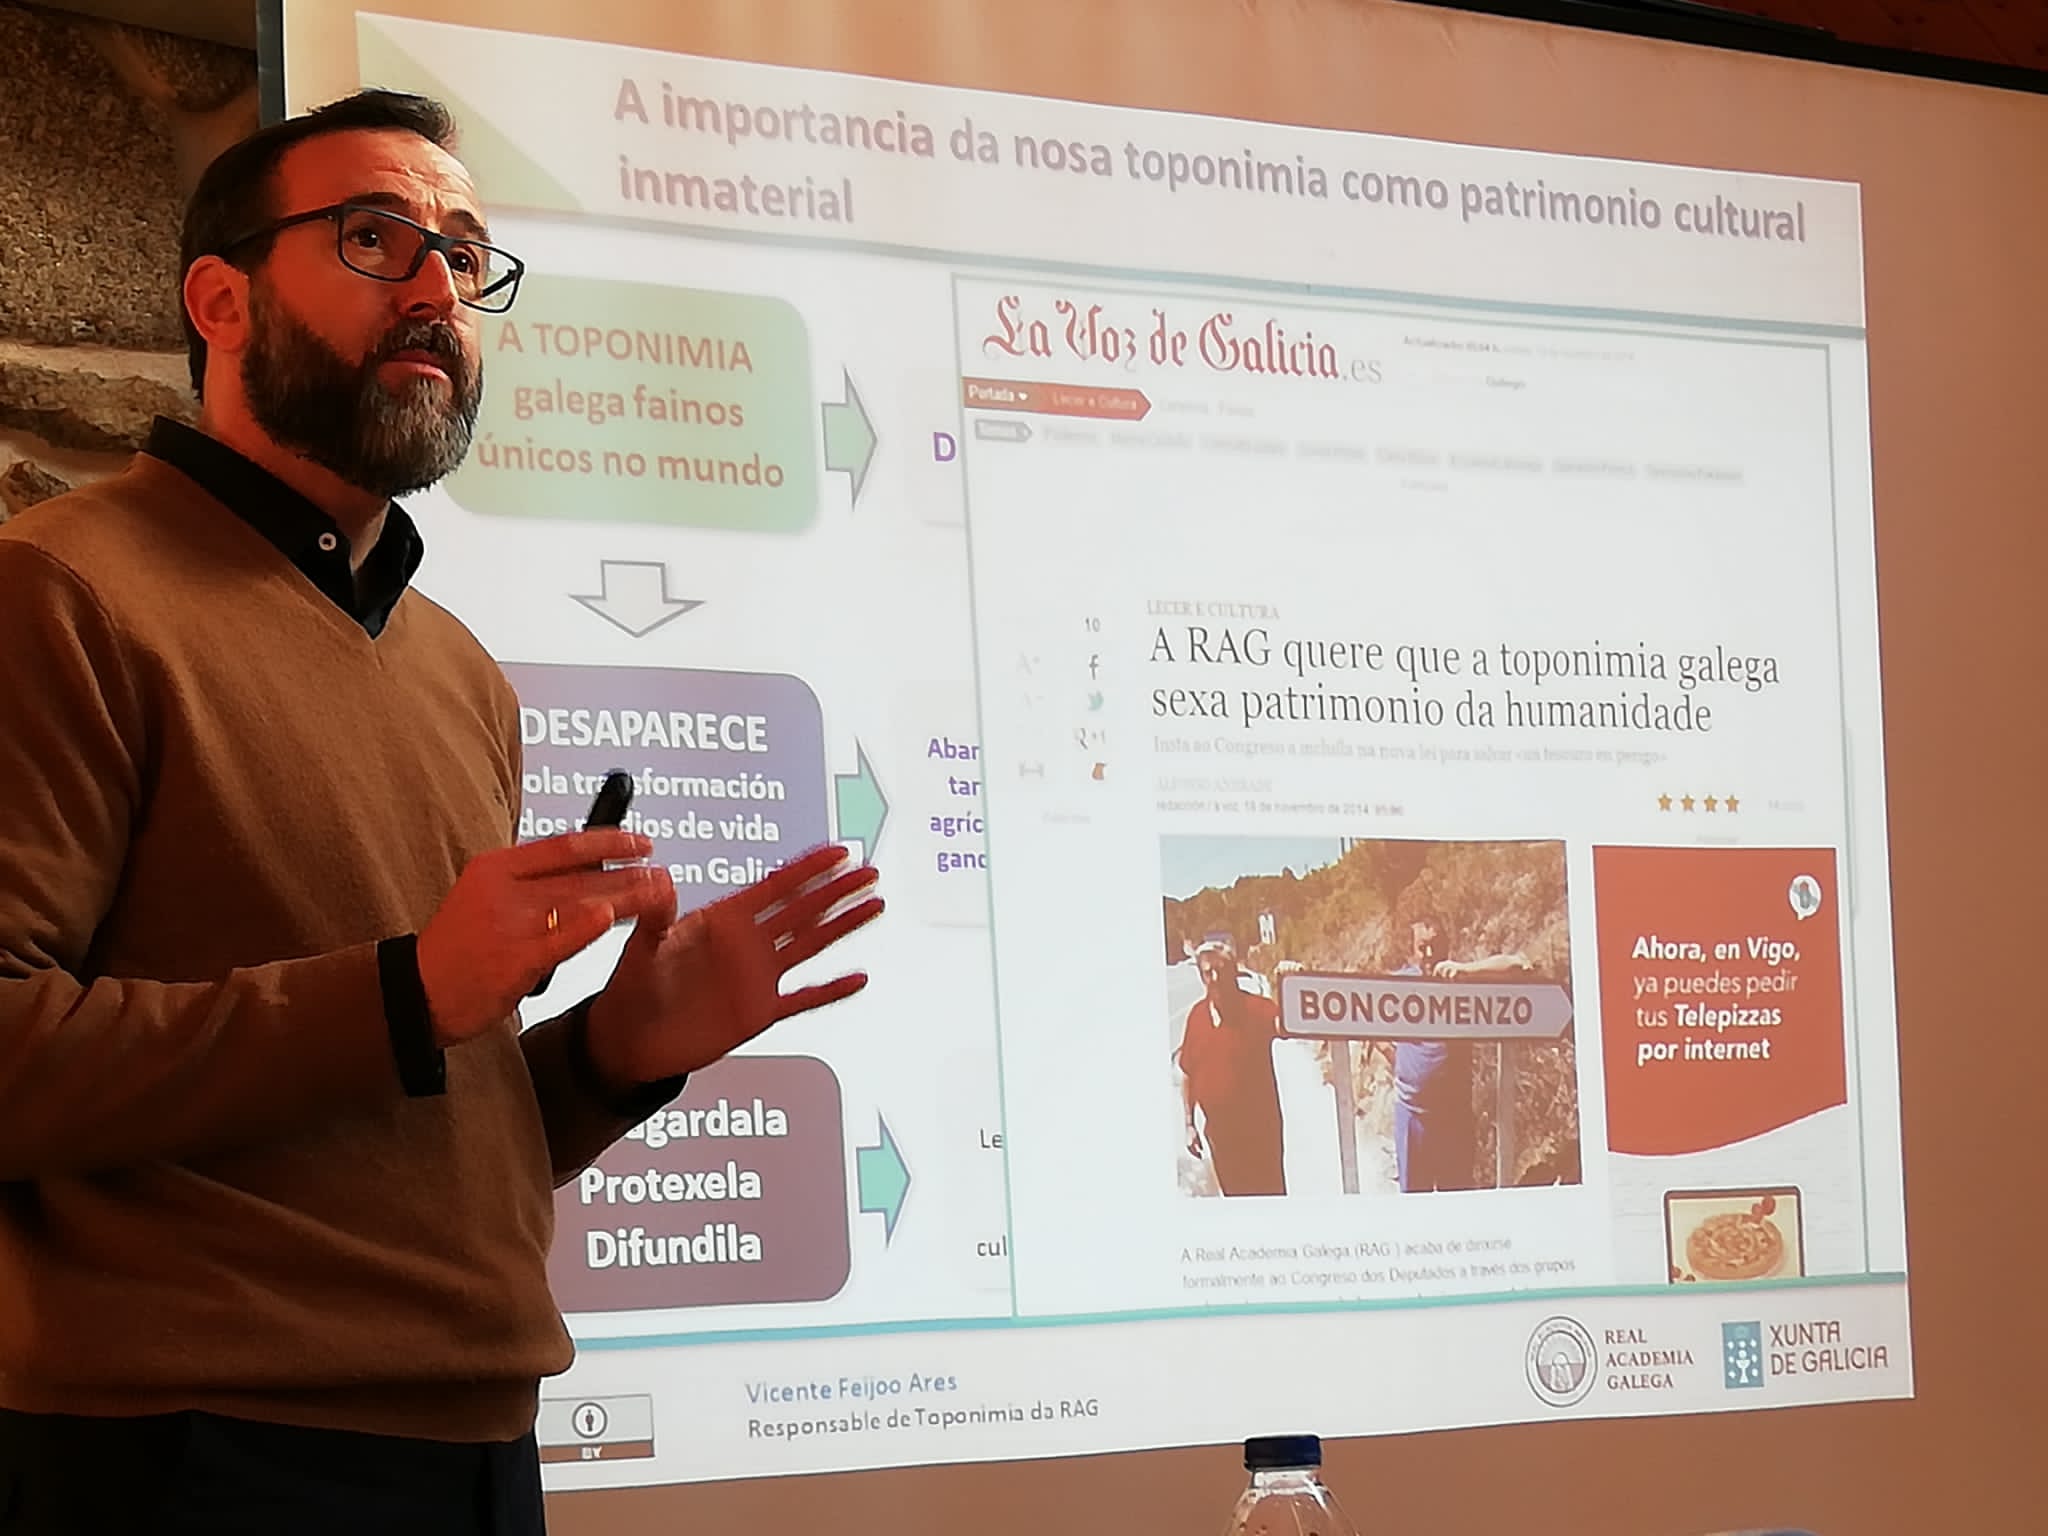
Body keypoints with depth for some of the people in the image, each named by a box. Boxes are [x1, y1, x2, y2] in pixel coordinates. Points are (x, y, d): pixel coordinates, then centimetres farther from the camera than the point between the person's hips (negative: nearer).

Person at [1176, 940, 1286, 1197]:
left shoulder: (1256, 1009, -9)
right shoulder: (1197, 1016, 4)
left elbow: (1281, 1026, -31)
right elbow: (1187, 1074, 11)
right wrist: (1189, 1124, 10)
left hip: (1260, 1127, -4)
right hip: (1219, 1128, 4)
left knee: (1271, 1194, -3)